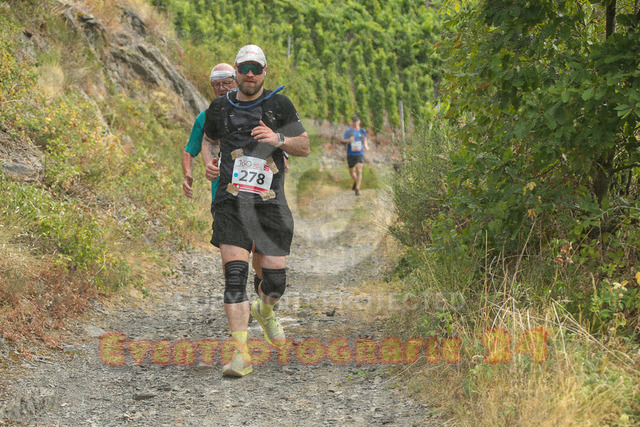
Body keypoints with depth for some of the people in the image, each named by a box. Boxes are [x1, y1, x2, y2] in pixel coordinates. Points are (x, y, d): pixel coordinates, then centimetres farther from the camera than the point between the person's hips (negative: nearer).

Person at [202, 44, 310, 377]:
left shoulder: (279, 105, 2)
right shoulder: (220, 108, 7)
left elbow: (304, 147, 6)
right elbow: (209, 139, 25)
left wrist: (278, 139, -14)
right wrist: (208, 161, 4)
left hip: (270, 203, 0)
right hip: (232, 202, 0)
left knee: (274, 280, 3)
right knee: (235, 275, -13)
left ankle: (264, 311, 41)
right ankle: (241, 354, -12)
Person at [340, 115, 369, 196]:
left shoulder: (362, 131, 6)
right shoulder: (349, 130, -1)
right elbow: (342, 140, -4)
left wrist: (366, 146, 4)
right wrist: (348, 140, -25)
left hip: (360, 153, 0)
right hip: (351, 154, 0)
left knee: (359, 171, -16)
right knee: (352, 172, 13)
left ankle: (357, 189, -15)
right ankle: (355, 181, 45)